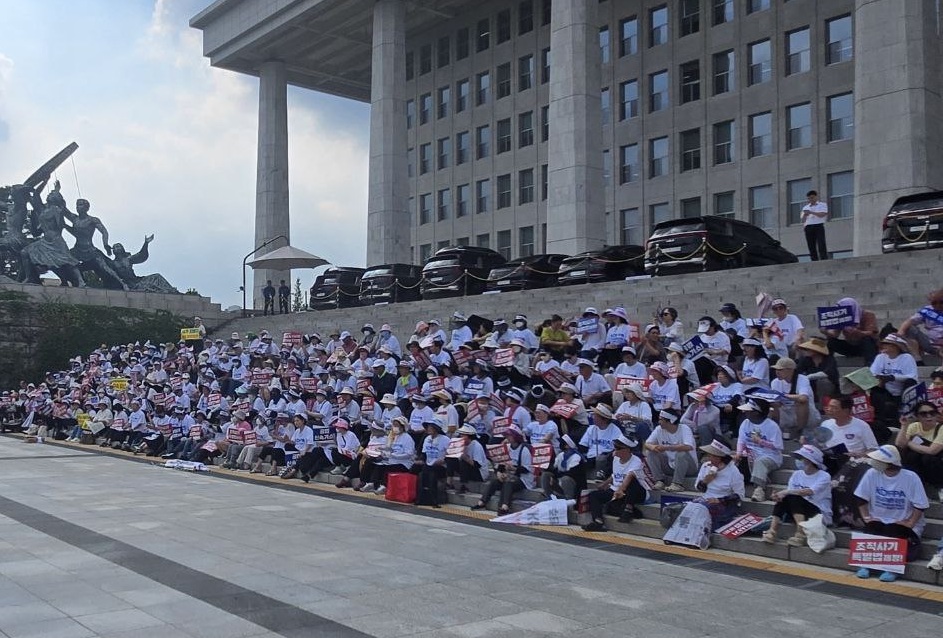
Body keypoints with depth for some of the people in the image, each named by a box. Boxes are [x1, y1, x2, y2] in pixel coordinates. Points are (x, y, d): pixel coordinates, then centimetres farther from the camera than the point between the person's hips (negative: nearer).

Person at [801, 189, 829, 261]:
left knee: (821, 246, -13)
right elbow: (802, 219, 15)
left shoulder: (822, 205, 11)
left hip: (818, 226, -4)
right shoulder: (805, 207, 22)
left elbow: (822, 214, -6)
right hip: (808, 227, 4)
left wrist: (811, 212, -16)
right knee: (811, 247, -3)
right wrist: (805, 215, -7)